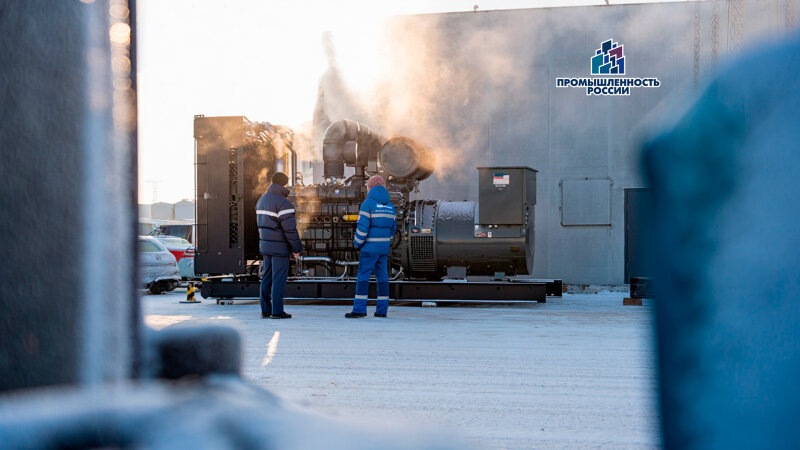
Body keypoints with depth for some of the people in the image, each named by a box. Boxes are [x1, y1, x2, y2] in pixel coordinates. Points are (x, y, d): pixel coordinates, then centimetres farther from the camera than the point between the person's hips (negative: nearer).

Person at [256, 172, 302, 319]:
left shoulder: (262, 200, 12)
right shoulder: (283, 203, -16)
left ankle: (265, 310, 13)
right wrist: (296, 248, -11)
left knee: (267, 278, 11)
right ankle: (277, 311, -3)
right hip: (279, 247, -8)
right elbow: (290, 228, -18)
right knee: (279, 279, -4)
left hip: (265, 245, 8)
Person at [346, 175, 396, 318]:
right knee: (382, 277, 8)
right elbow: (392, 227, 15)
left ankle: (359, 309, -10)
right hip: (384, 246, 6)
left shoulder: (368, 203, -9)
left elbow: (363, 226, -14)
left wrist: (357, 242, -1)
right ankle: (382, 310, 9)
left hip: (370, 247, -6)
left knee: (363, 276, -5)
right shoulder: (389, 205, 11)